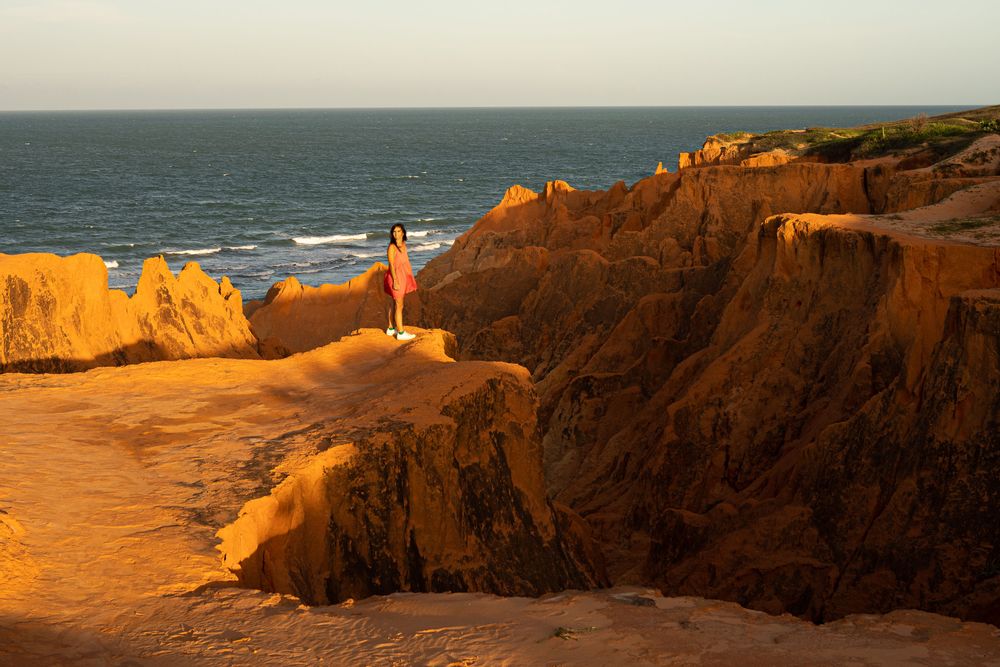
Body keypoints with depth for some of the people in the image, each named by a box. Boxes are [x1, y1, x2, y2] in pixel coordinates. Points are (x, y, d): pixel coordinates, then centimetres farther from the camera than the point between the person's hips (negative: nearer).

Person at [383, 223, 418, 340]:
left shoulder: (403, 244, 7)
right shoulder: (392, 247, -16)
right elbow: (391, 265, -19)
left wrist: (410, 277, 15)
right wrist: (395, 281, -22)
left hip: (402, 277, 8)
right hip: (395, 277, -8)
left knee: (394, 304, 16)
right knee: (399, 305, -4)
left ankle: (391, 329, 26)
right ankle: (401, 333, 1)